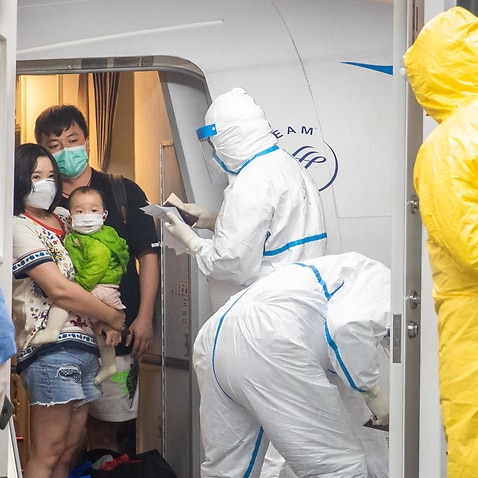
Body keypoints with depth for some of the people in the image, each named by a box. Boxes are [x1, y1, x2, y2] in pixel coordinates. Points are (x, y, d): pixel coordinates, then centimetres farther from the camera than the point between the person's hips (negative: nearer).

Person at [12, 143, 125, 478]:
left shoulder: (64, 219, 19)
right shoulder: (19, 227, -6)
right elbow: (60, 290, -13)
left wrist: (105, 318, 7)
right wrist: (113, 317, -3)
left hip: (85, 346, 8)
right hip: (52, 348, -8)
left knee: (69, 450, 9)